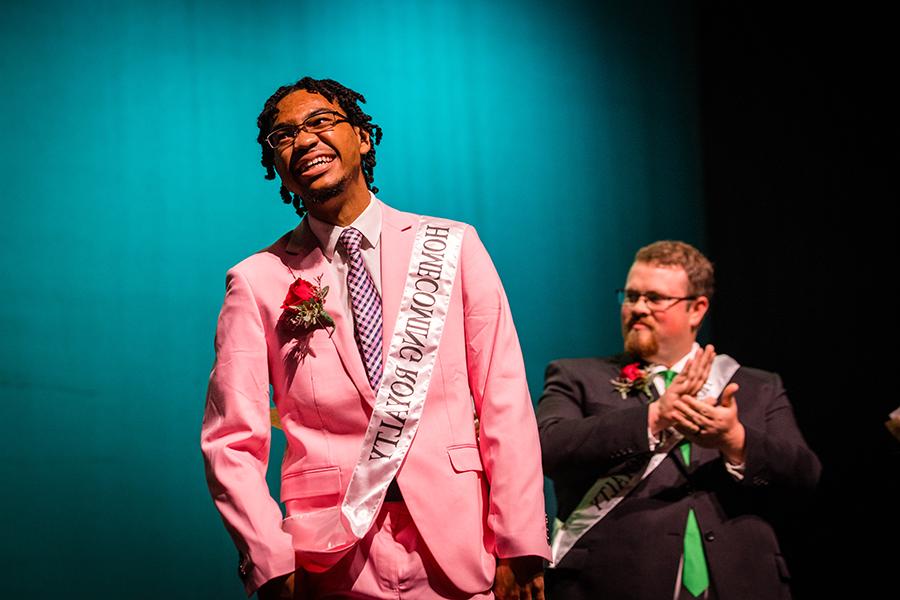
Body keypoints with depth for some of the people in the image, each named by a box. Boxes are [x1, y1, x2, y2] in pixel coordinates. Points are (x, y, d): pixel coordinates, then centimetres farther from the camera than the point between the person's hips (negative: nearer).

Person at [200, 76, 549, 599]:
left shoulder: (453, 247, 5)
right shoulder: (257, 282, 2)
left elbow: (505, 405, 0)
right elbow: (232, 443, 1)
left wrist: (520, 549, -7)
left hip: (459, 553, 1)